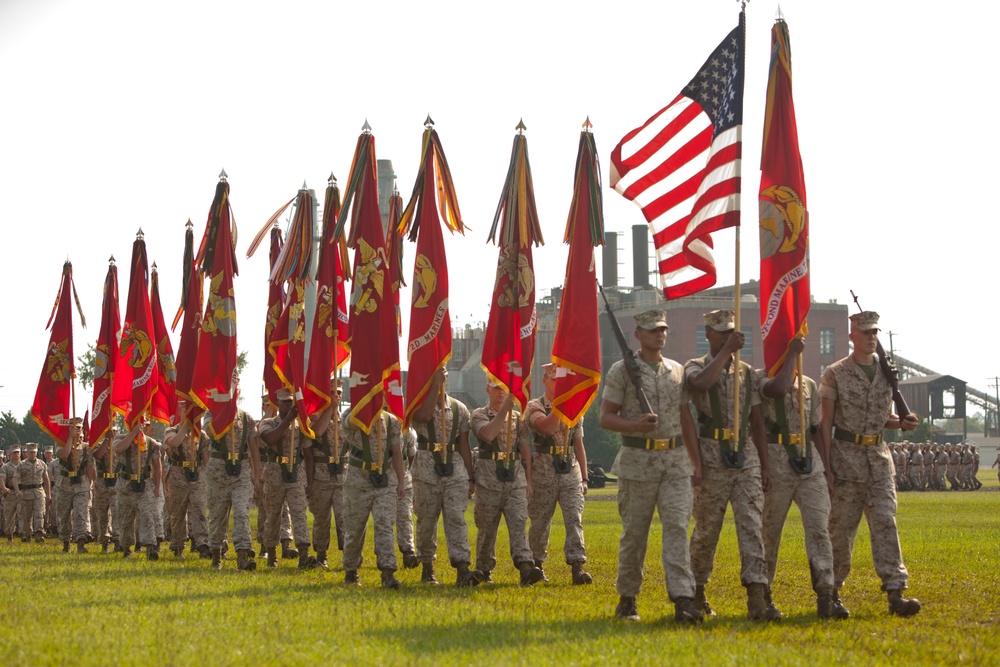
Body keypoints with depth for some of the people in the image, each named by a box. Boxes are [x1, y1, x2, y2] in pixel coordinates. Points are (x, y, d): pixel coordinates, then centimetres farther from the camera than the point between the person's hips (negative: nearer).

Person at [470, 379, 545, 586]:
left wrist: (528, 480, 10)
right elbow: (488, 434, -19)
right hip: (489, 481, -2)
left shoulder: (517, 417, 13)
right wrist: (504, 409, -21)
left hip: (515, 481, 2)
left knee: (518, 524, -12)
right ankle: (483, 571, 18)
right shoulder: (479, 415, 3)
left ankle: (526, 568, -26)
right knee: (487, 528, 5)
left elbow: (525, 450, 15)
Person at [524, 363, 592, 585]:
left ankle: (577, 568, -17)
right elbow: (548, 427, -23)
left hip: (570, 471, 3)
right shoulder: (534, 407, 0)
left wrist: (584, 478, 13)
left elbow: (579, 446, 16)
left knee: (574, 519, -10)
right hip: (544, 472, -3)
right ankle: (537, 565, 22)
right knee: (540, 521, 5)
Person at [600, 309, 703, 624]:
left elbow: (686, 419, 16)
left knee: (677, 526, -10)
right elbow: (606, 418, -2)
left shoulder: (677, 371, 13)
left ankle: (683, 600, -18)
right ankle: (627, 599, 19)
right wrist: (636, 425, -21)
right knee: (634, 533, 4)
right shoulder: (621, 371, -1)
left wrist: (697, 464, 12)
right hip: (637, 460, -3)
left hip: (676, 460, 3)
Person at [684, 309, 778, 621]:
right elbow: (701, 383, -26)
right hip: (712, 458, -3)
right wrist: (726, 350, -18)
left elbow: (757, 422, 15)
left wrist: (764, 466, 10)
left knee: (751, 526, -7)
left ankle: (758, 598, -14)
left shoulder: (747, 372, 14)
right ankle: (696, 592, 20)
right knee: (706, 529, 4)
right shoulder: (696, 367, 2)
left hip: (745, 456, 3)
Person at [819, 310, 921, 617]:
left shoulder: (886, 373, 11)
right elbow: (826, 422, -3)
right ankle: (832, 591, 16)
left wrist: (902, 422, -2)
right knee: (842, 527, 1)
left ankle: (895, 592, -14)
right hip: (846, 457, -3)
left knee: (885, 522, -7)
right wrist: (825, 466, -8)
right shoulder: (836, 373, -2)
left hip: (879, 457, 3)